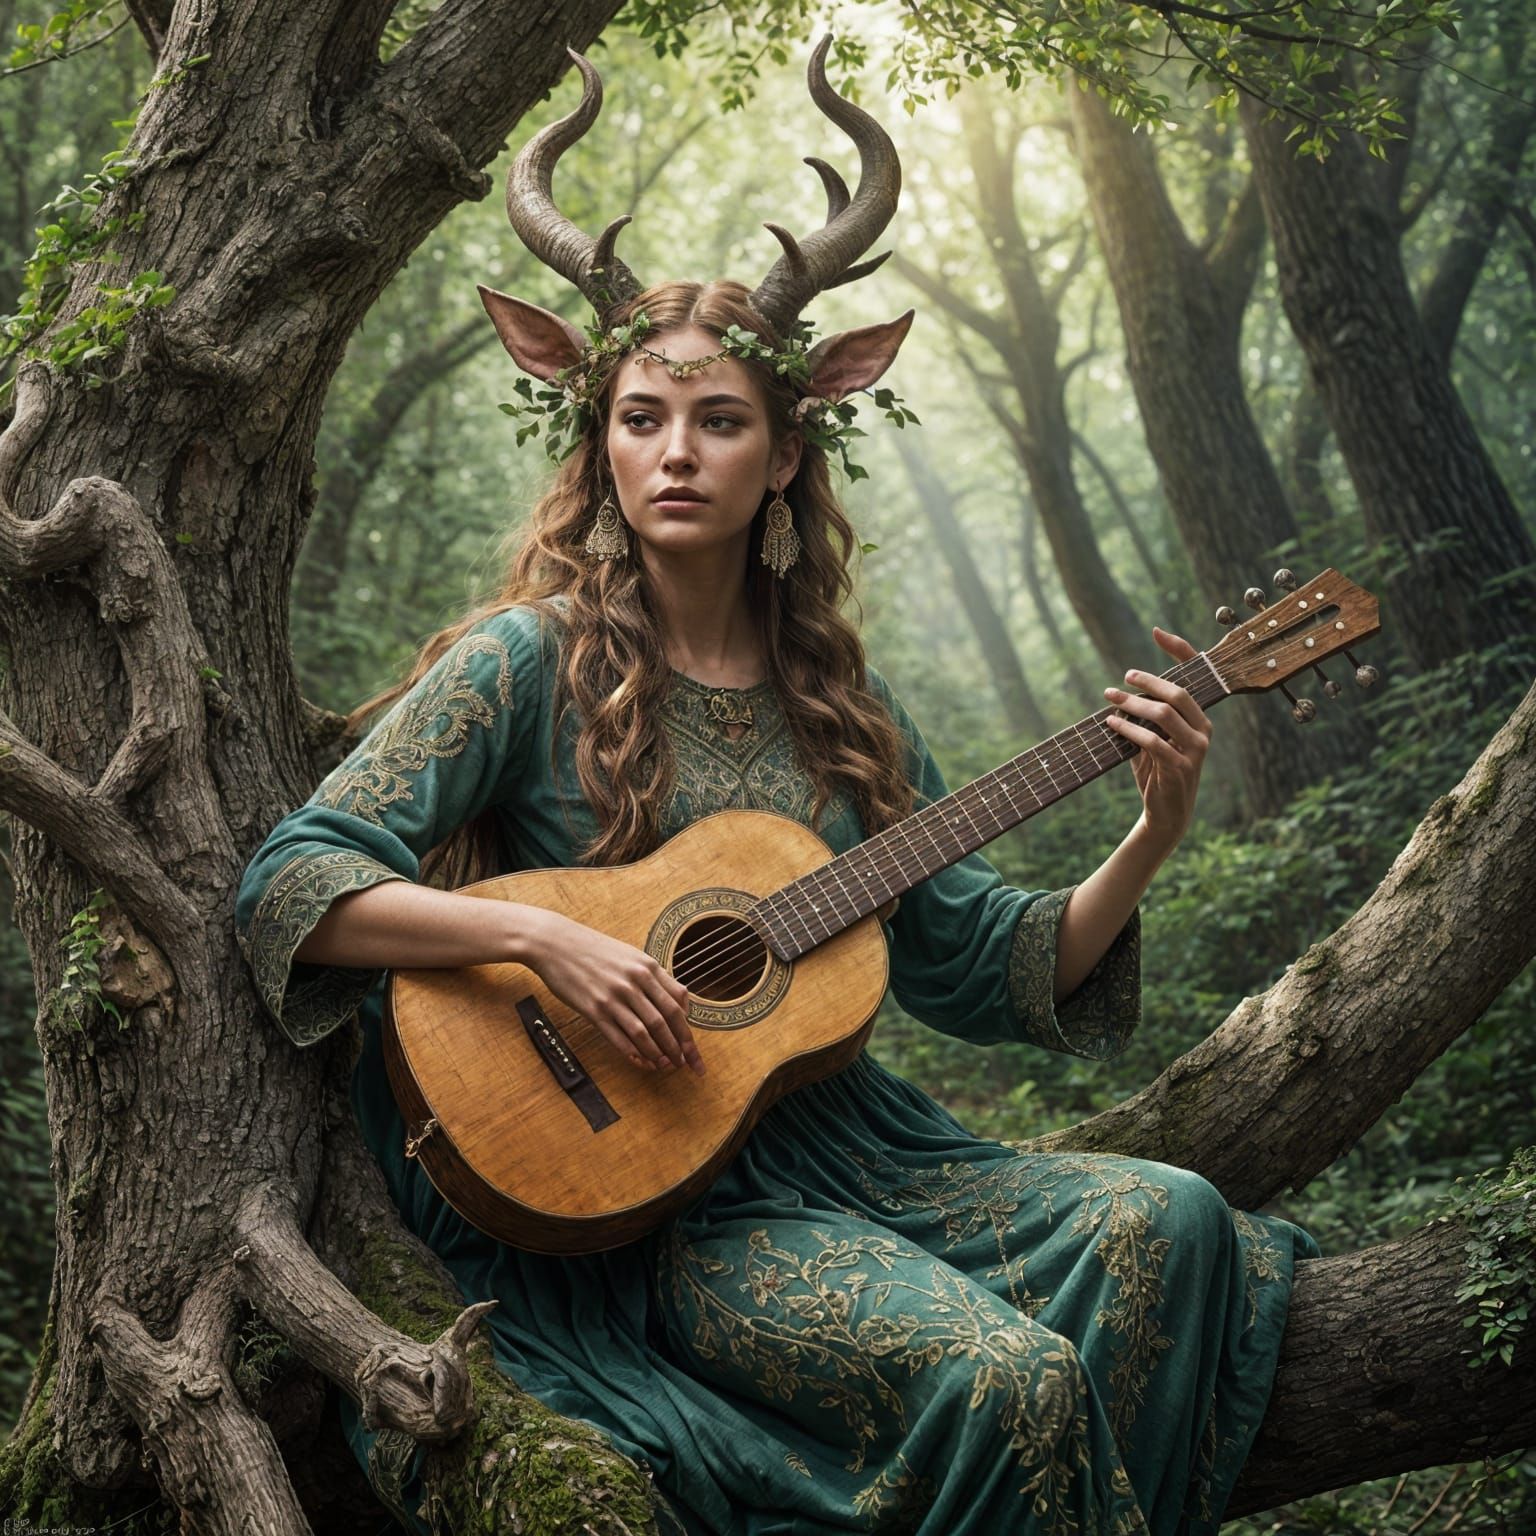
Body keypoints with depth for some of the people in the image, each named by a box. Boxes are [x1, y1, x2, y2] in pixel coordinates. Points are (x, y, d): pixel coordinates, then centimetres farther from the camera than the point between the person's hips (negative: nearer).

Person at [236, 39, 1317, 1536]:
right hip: (645, 1183, -5)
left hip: (842, 1138, 6)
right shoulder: (529, 660, -4)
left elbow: (984, 969, 12)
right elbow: (294, 885, -12)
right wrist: (546, 936, -24)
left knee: (1164, 1219, -19)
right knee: (1003, 1378, -27)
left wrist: (1150, 841, -2)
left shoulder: (838, 703, 11)